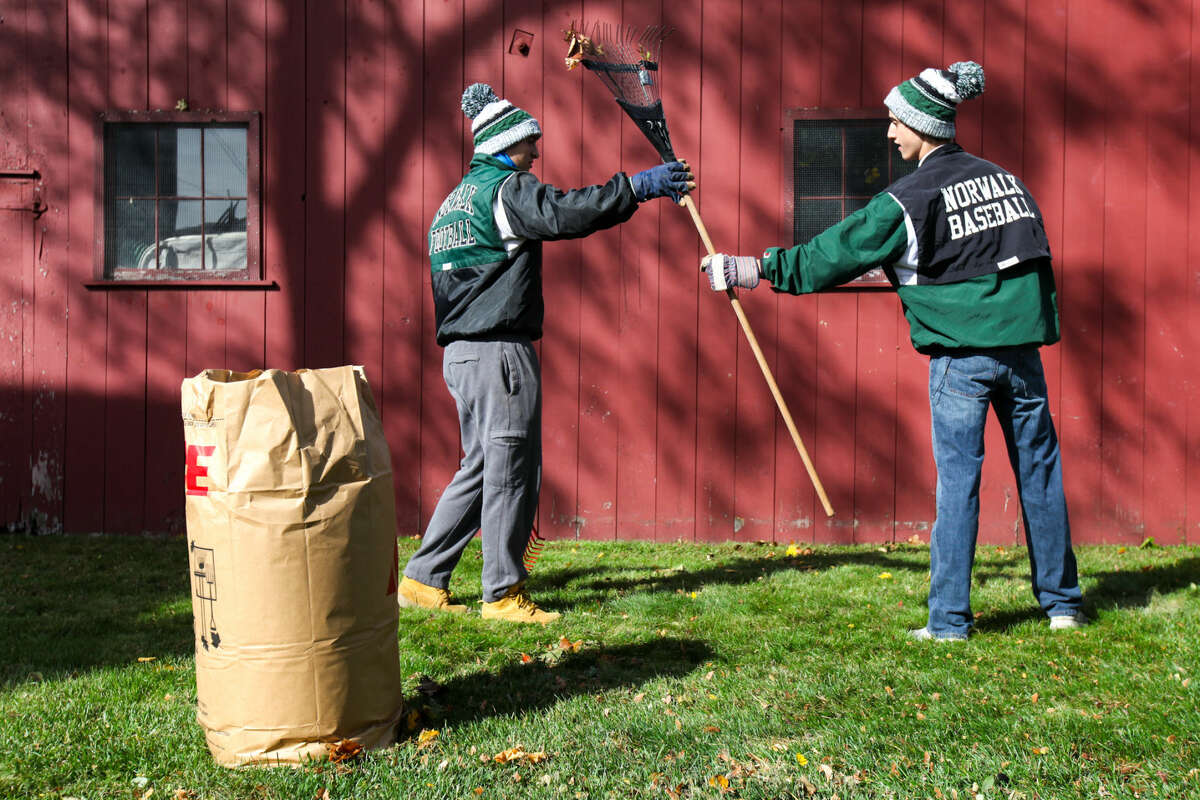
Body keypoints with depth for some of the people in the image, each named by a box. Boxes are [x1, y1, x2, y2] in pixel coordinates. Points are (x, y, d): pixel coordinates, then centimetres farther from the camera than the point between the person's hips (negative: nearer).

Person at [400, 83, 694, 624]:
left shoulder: (456, 200, 23)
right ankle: (503, 594, 2)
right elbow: (564, 213, -25)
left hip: (460, 352, 10)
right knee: (511, 470, -4)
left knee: (481, 467, 15)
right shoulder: (505, 188, -7)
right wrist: (637, 187, -21)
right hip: (500, 350, -10)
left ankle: (423, 580, 17)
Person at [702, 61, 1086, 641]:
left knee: (957, 481, 0)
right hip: (1021, 348, 5)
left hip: (961, 356, -5)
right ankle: (1062, 603, 21)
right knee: (1039, 470, 11)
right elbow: (1036, 255, 17)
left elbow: (830, 257, -7)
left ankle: (949, 619, 4)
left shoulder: (908, 200, -8)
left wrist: (750, 270, -1)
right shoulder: (1003, 178, 11)